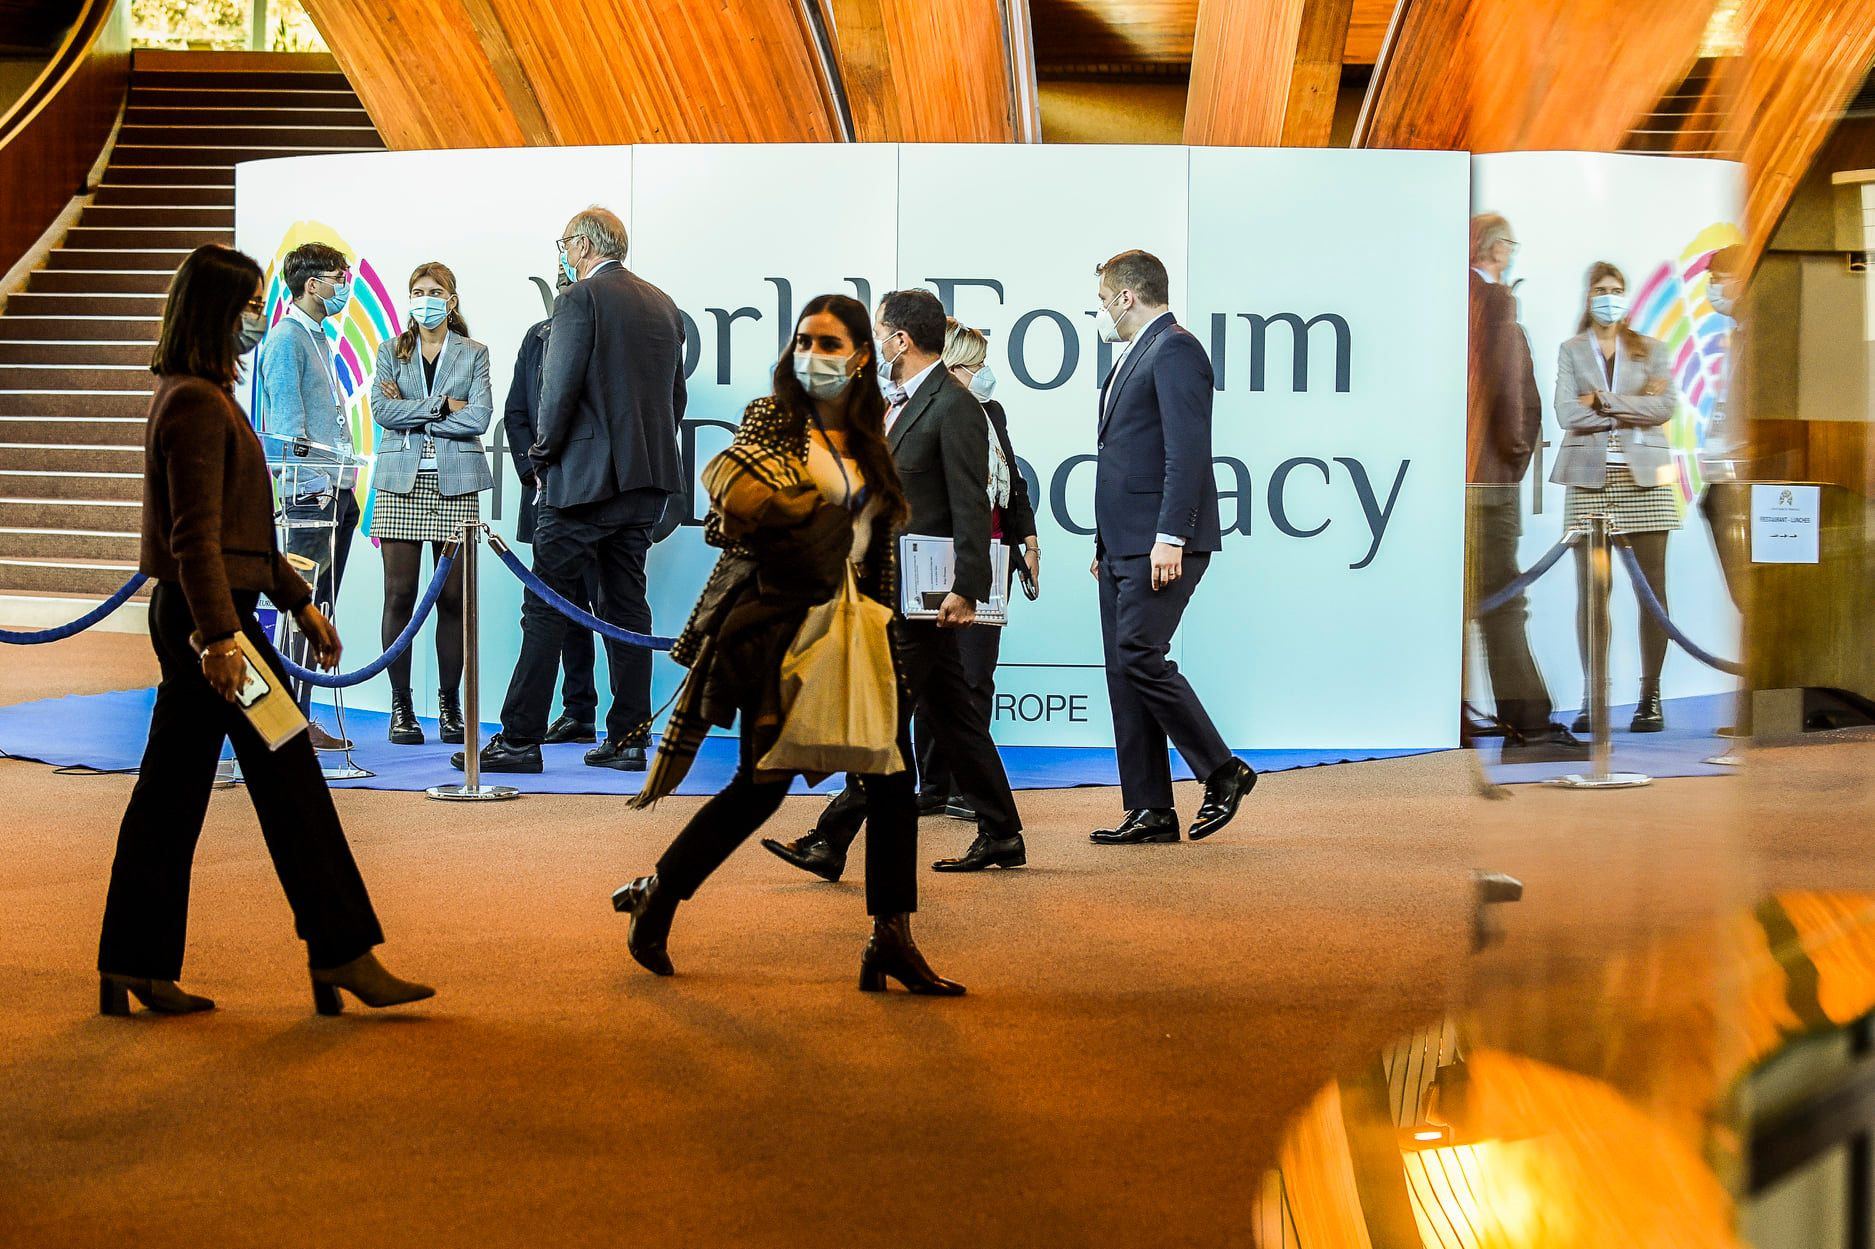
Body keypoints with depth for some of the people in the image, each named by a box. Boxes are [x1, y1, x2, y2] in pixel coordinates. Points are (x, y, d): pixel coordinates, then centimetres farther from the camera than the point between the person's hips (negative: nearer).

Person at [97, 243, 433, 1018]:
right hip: (209, 615, -10)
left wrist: (298, 602, 22)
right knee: (289, 783, -4)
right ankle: (342, 957, 2)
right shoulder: (197, 403, -13)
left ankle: (133, 971, 14)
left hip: (187, 617, 10)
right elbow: (196, 534, -21)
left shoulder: (200, 395, 19)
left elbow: (242, 526, 23)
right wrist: (218, 636, -26)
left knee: (169, 793, 10)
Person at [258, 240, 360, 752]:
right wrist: (317, 485, -16)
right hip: (309, 496, -9)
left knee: (319, 609, 10)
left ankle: (300, 714, 14)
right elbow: (288, 424, -13)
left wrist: (344, 486, 17)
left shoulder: (318, 337, 21)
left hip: (336, 493, 9)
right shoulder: (285, 338, -7)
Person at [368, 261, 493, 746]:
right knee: (399, 596, -4)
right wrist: (442, 405, -9)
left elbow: (478, 419, -5)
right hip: (401, 485, 0)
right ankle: (401, 708, 2)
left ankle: (449, 705, 9)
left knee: (452, 598, 0)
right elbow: (382, 410, -4)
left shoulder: (473, 354, 9)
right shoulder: (391, 351, 12)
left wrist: (411, 414, -6)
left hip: (455, 486, 0)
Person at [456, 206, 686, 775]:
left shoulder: (579, 299, -8)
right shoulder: (664, 305, 15)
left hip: (588, 474, -7)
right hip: (649, 480, 7)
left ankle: (519, 738, -2)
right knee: (626, 605, 11)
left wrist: (544, 453, 0)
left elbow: (560, 388, -14)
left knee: (547, 603, -3)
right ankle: (628, 738, 11)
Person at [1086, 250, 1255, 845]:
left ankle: (1223, 772, -1)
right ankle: (1151, 812, 8)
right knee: (1124, 668, 6)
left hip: (1162, 545, -10)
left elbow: (1187, 451, -18)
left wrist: (1170, 538, -24)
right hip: (1124, 546, 10)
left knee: (1140, 656, -16)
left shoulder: (1175, 350, -9)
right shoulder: (1135, 357, 22)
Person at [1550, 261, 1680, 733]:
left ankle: (1650, 697, 0)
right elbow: (1567, 414, -3)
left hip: (1643, 480, 0)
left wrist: (1602, 401, -8)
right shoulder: (1571, 351, 12)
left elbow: (1665, 406, -3)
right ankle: (1590, 699, 0)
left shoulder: (1652, 350, 13)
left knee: (1653, 588, -4)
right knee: (1590, 589, -3)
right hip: (1589, 479, 0)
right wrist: (1633, 410, -6)